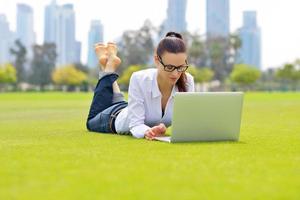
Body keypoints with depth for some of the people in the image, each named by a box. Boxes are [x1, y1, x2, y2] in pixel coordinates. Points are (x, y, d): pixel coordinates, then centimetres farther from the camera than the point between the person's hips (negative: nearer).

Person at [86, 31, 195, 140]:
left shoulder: (187, 81, -33)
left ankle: (110, 68, 47)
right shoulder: (140, 80, -41)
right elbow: (136, 124, -39)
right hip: (119, 119, -3)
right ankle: (109, 66, 37)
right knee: (92, 122, 32)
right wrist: (148, 132, -61)